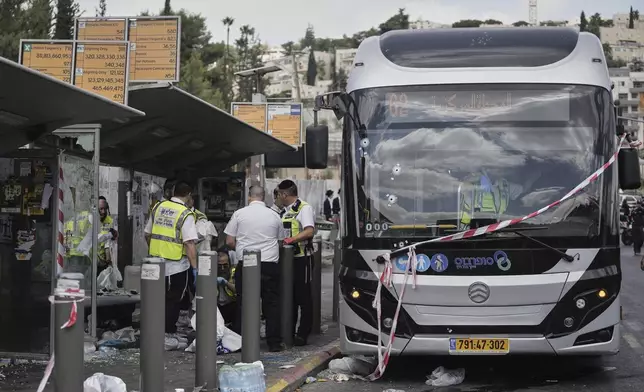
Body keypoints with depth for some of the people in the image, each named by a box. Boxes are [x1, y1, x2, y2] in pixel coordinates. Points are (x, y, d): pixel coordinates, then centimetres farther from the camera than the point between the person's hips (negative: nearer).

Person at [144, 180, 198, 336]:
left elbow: (147, 234, 12)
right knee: (173, 301, 9)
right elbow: (189, 243, -20)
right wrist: (195, 268, -17)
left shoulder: (158, 207, 4)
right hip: (177, 266, -5)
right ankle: (169, 332, 14)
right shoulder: (186, 214, -14)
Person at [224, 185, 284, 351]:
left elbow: (229, 241, 2)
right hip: (270, 264, 1)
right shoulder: (274, 216, 7)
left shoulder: (239, 214, 1)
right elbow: (280, 241, 16)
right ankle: (274, 342, 6)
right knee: (271, 304, 6)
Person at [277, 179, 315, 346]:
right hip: (288, 257, 8)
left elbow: (309, 231, -21)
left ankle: (303, 334, 1)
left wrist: (291, 239, -26)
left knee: (303, 296, -3)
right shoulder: (285, 211, 16)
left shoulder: (304, 208, -9)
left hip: (302, 257, -8)